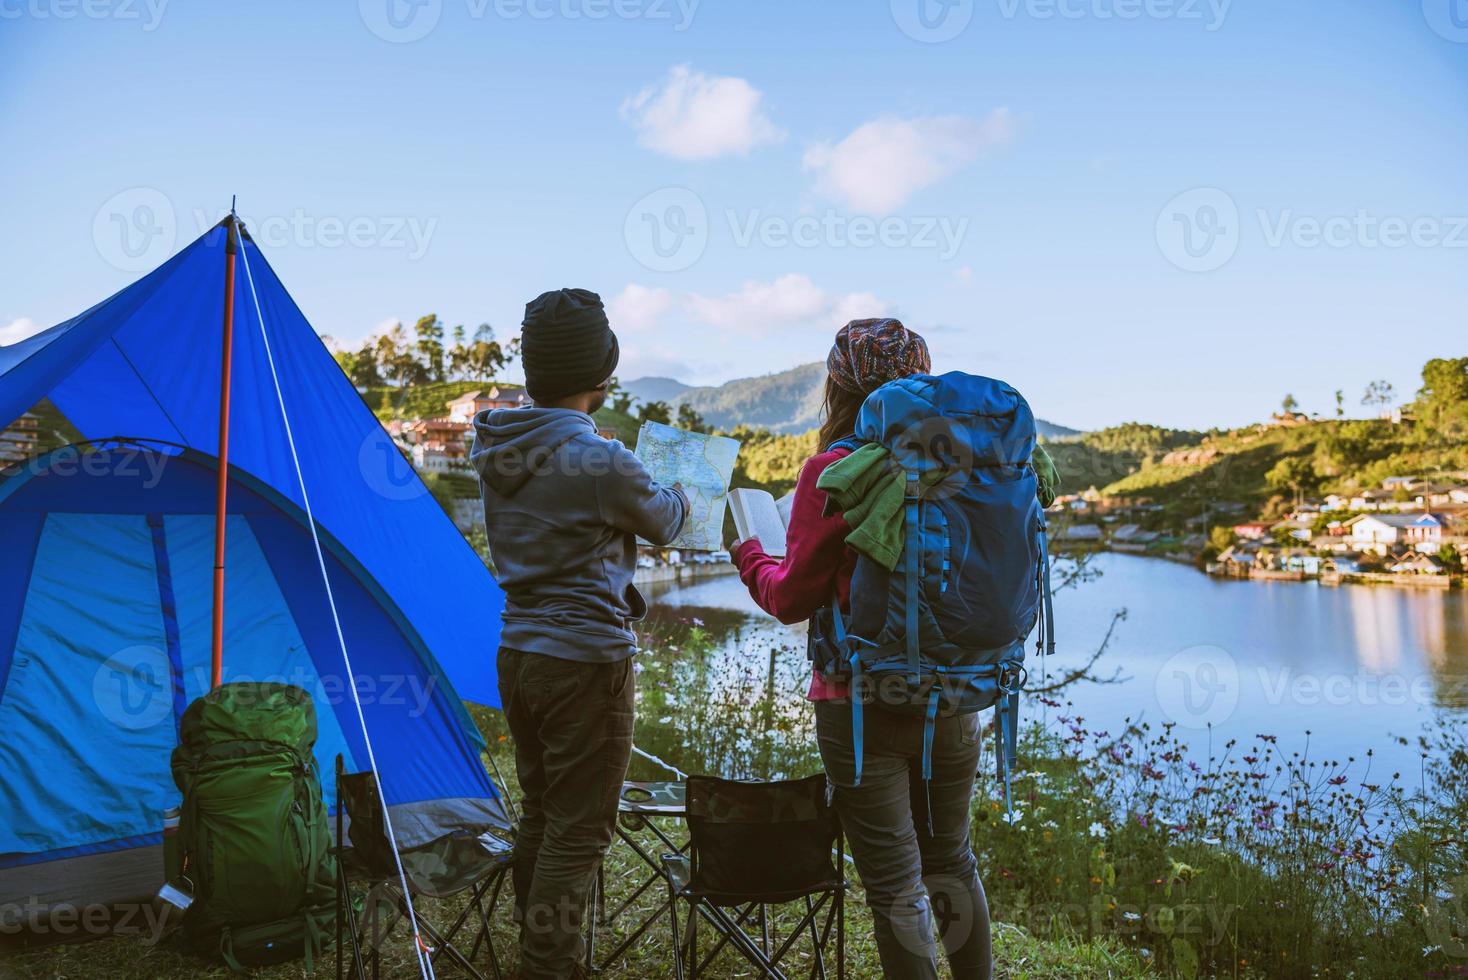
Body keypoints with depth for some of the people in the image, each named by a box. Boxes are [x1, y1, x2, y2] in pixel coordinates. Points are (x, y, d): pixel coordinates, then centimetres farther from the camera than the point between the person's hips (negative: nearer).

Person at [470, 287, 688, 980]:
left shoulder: (495, 450, 3)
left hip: (518, 655, 8)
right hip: (587, 662, -8)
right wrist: (678, 496, 22)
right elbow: (662, 524, 0)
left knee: (539, 817, 20)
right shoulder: (600, 461, -19)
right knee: (578, 833, 2)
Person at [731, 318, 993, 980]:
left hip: (862, 705, -5)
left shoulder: (834, 470, -14)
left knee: (895, 884, 6)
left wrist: (750, 558, 10)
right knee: (951, 862, 23)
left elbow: (795, 598, -9)